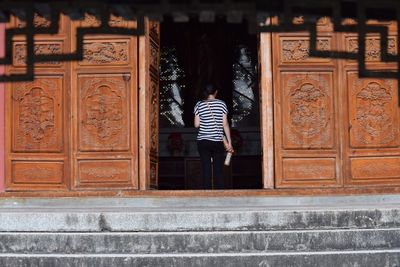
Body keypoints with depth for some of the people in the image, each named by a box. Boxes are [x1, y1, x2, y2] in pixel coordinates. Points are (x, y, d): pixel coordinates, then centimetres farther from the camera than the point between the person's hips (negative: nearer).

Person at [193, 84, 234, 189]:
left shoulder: (199, 105, 3)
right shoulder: (221, 104, 1)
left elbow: (196, 124, 0)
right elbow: (225, 124, -1)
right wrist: (229, 142, 2)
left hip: (203, 141, 1)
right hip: (217, 141, -1)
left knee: (206, 170, 2)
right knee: (219, 170, 2)